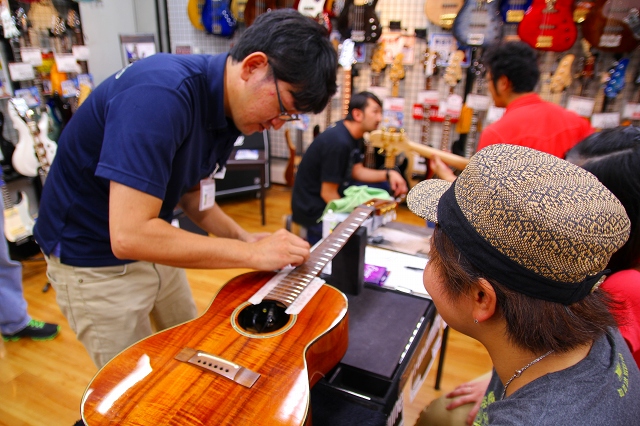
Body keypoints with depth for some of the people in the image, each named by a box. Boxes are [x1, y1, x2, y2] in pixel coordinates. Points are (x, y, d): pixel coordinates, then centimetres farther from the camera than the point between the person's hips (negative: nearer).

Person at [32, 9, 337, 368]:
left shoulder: (230, 108, -5)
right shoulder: (161, 93, -32)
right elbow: (129, 235, -36)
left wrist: (245, 240, -7)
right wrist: (251, 253, -30)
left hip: (151, 245, 8)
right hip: (95, 260, -7)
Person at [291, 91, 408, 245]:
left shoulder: (353, 135, 2)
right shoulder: (338, 142, -27)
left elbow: (357, 171, 9)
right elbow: (328, 194, -24)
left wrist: (388, 174, -4)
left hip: (328, 191, 10)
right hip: (313, 209, -10)